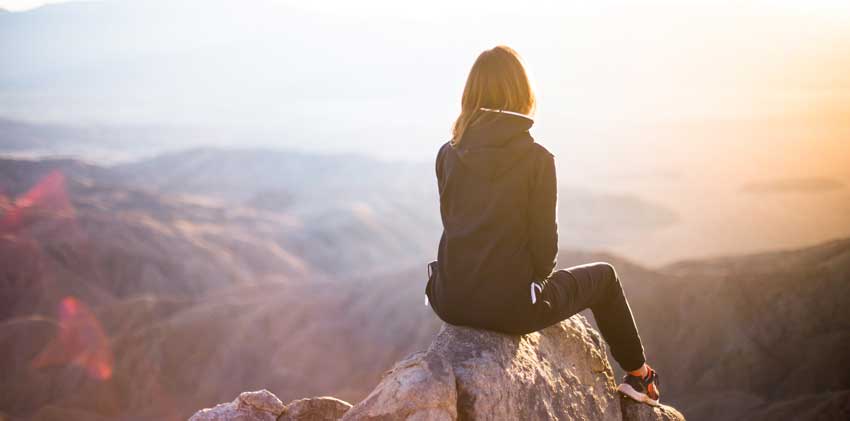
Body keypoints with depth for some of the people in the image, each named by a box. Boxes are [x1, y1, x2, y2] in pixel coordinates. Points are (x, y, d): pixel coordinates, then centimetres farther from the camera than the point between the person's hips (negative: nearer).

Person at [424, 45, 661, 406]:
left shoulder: (447, 155, -1)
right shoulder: (536, 158, -13)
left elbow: (454, 225, 8)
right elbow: (544, 241, -9)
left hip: (451, 301, 4)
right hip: (509, 307, -4)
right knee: (603, 276, 24)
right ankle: (639, 376, 39)